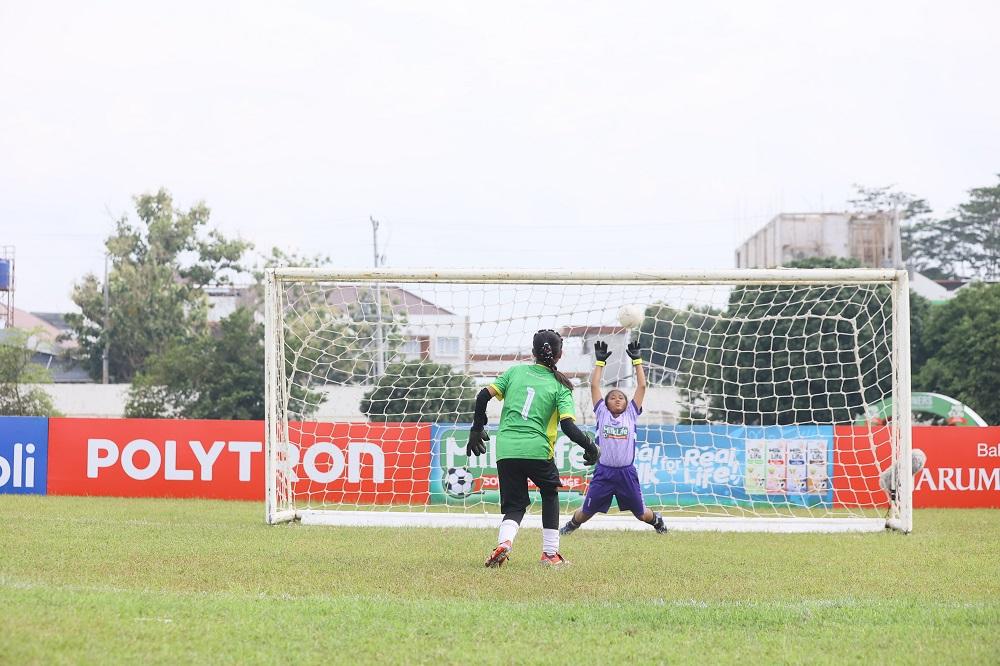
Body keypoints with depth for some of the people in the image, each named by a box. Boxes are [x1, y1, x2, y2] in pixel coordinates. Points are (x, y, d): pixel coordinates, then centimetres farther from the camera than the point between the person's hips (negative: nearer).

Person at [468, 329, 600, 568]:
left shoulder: (516, 372, 12)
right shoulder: (560, 386, 4)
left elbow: (484, 395, 4)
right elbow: (568, 425, -8)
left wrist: (477, 428, 16)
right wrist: (590, 447, 4)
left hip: (506, 449, 2)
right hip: (537, 450, -2)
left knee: (515, 505, 11)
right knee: (550, 494, 25)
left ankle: (504, 542, -20)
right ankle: (550, 553, 21)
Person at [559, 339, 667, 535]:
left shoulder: (631, 414, 8)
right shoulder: (602, 414, 7)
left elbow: (642, 386, 5)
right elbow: (594, 386, 4)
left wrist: (637, 360, 3)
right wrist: (600, 361, 6)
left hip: (627, 473, 0)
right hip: (604, 472, 0)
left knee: (641, 514, 10)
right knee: (586, 512, 4)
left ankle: (656, 520, 44)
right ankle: (571, 524, 36)